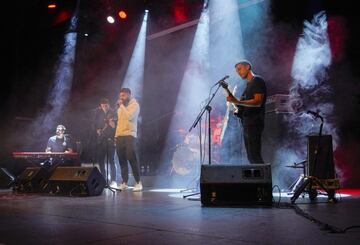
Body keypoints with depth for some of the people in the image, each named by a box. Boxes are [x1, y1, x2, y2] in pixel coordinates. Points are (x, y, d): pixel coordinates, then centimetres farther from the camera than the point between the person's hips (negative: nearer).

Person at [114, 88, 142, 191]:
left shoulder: (135, 105, -1)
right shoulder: (121, 107, 21)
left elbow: (129, 116, -18)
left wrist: (122, 105, -11)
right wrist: (116, 135, 15)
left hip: (130, 136, -6)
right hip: (120, 136, 6)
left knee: (132, 159, -8)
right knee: (122, 160, 3)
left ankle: (138, 182, -3)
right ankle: (124, 182, 7)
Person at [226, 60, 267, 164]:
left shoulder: (257, 80, -5)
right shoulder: (248, 84, 21)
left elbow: (258, 102, -18)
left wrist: (237, 102, -25)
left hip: (254, 123, -9)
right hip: (247, 123, 9)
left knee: (254, 155, -13)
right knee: (251, 156, 9)